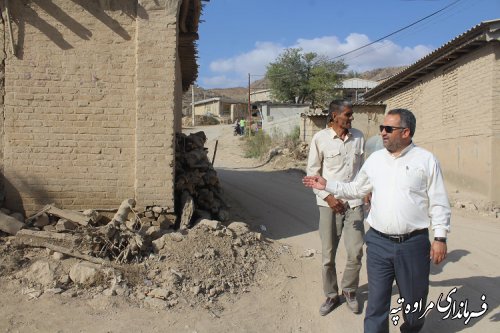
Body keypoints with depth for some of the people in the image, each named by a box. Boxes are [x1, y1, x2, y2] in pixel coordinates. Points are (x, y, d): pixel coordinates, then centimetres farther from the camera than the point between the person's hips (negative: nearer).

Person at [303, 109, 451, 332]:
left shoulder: (426, 160, -4)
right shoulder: (375, 159, 6)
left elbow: (438, 203, -2)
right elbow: (355, 189, 16)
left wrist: (440, 237, -5)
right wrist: (327, 185, 10)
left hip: (413, 243, -2)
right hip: (378, 242, 2)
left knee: (414, 299, 16)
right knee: (376, 301, 6)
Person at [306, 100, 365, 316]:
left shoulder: (358, 137, 2)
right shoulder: (320, 139, -7)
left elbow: (361, 168, 13)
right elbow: (312, 172, -3)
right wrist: (327, 196, -11)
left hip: (354, 203, 2)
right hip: (329, 203, -2)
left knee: (355, 252, 1)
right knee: (327, 255, 7)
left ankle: (349, 290, 27)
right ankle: (331, 295, 26)